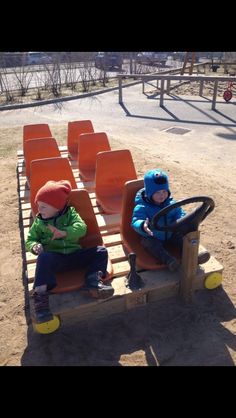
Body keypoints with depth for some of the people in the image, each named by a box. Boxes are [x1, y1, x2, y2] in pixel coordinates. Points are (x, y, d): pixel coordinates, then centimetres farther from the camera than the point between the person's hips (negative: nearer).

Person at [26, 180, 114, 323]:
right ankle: (40, 294, -33)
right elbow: (30, 239, 15)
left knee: (101, 251, -13)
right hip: (54, 257, -1)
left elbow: (81, 228, -12)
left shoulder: (70, 213, 5)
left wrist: (64, 232, -28)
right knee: (43, 258, -36)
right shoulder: (39, 222, 10)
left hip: (75, 254, 2)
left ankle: (94, 281, -26)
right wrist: (34, 246, -9)